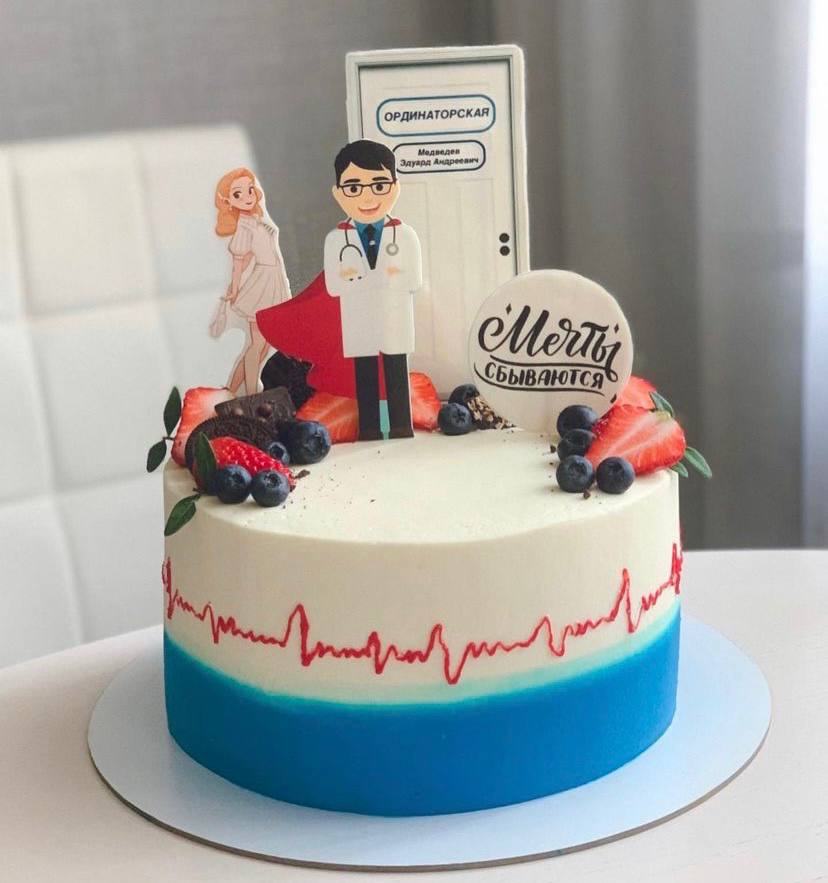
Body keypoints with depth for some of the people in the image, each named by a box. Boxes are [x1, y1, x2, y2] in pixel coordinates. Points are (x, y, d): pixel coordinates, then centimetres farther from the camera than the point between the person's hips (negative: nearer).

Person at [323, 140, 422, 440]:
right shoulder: (336, 239, -3)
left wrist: (358, 277, -13)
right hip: (359, 323, 0)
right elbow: (333, 285, -10)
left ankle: (401, 426, 14)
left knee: (397, 374, 7)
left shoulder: (404, 235, -2)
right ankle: (369, 428, 14)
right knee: (365, 377, 7)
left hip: (395, 321, 0)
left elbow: (414, 280, -8)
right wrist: (387, 276, -17)